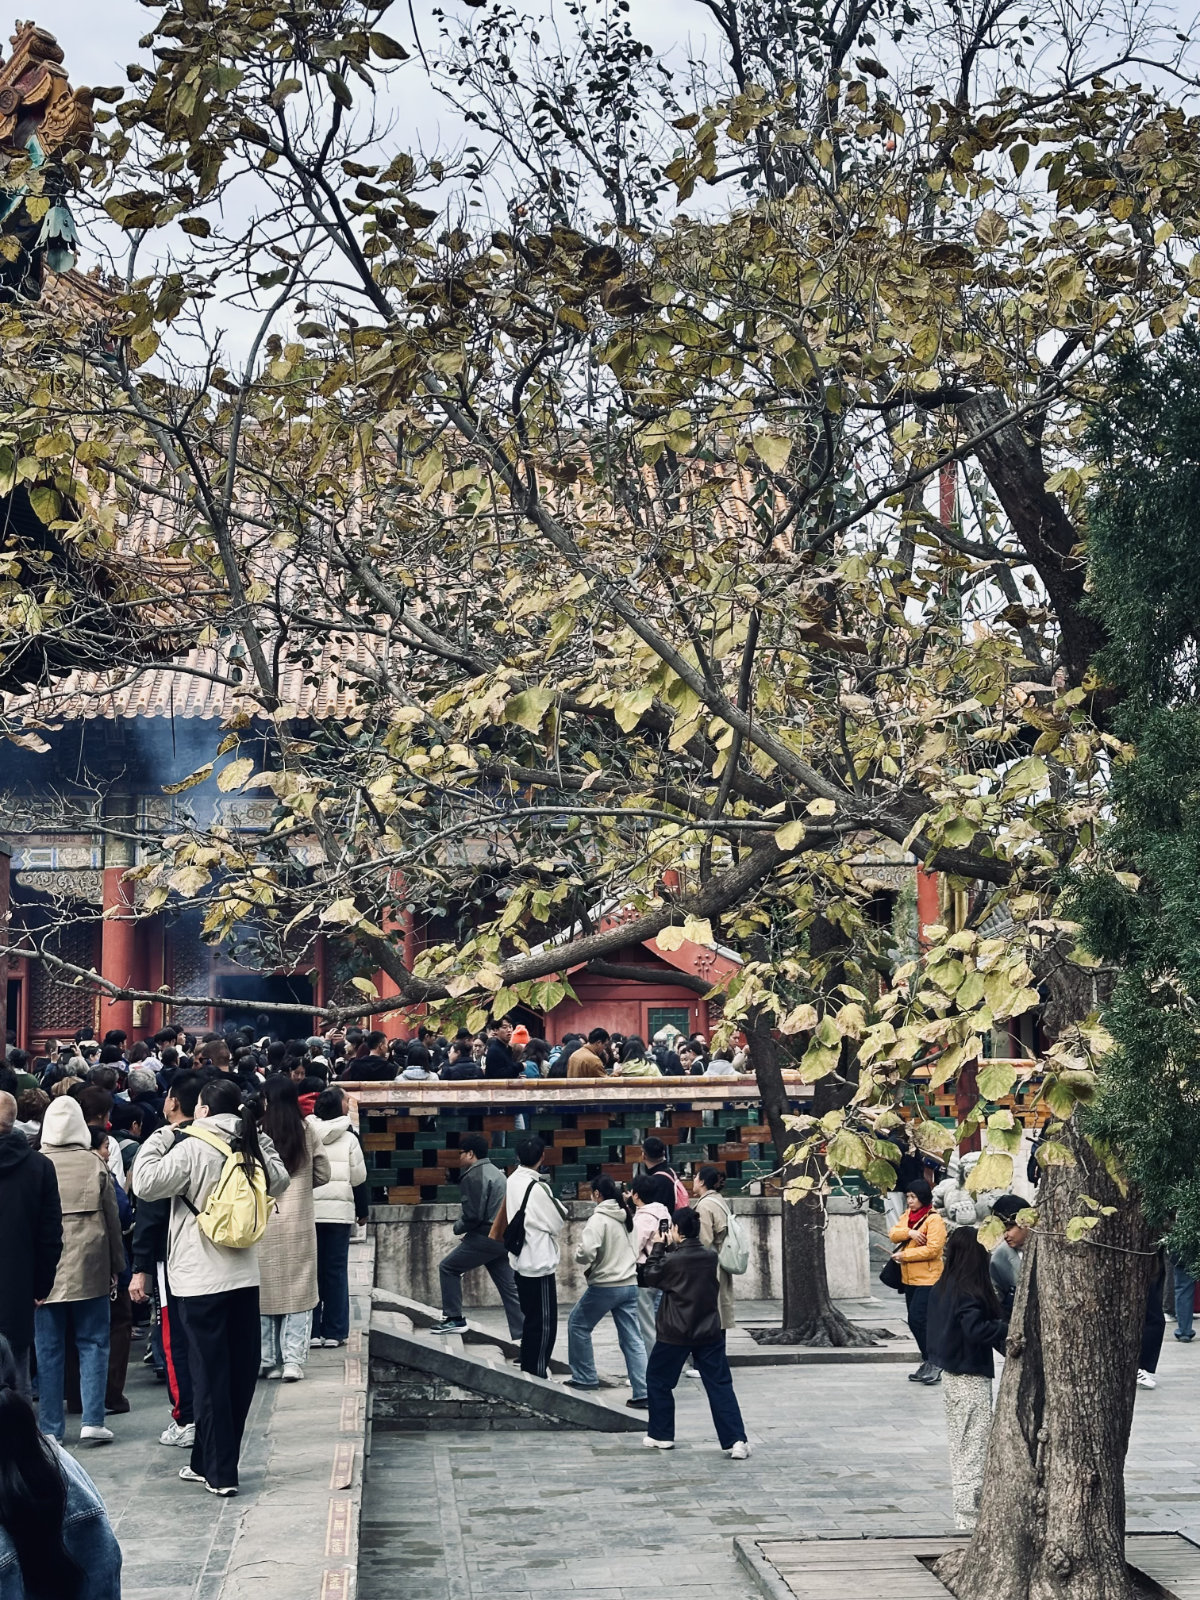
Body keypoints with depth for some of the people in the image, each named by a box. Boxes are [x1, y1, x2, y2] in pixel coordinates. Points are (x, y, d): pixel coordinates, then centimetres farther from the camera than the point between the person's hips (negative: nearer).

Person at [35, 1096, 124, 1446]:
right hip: (88, 1269, 0)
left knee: (48, 1350, 8)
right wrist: (116, 1266, 10)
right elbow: (112, 1219, 0)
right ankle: (92, 1420, 3)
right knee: (92, 1344, 9)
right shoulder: (95, 1164, -4)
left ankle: (51, 1428, 11)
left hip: (43, 1271, 1)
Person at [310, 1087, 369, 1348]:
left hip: (309, 1210, 1)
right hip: (339, 1211, -1)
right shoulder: (348, 1139, -1)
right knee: (336, 1270, 4)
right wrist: (363, 1210, 12)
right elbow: (359, 1179, 0)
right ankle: (334, 1332, 4)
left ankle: (311, 1331, 4)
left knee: (311, 1269, 5)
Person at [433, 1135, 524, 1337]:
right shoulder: (496, 1172, 19)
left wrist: (458, 1228, 2)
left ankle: (454, 1319, 6)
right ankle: (521, 1334, 5)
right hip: (503, 1238, 9)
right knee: (509, 1289, 9)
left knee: (448, 1268, 7)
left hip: (485, 1237, -9)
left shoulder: (474, 1176, -11)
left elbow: (472, 1215, -18)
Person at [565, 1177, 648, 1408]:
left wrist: (578, 1253, -5)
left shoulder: (598, 1219, -15)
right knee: (632, 1339, 5)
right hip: (630, 1284, 7)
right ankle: (643, 1392, -1)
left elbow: (587, 1252, -26)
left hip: (605, 1285, -6)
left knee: (577, 1324, 16)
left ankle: (584, 1377, 20)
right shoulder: (627, 1217, 8)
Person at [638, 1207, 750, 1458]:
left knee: (657, 1381, 16)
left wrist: (659, 1246, 5)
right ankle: (736, 1440, -5)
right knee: (720, 1385, 4)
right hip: (709, 1333, 4)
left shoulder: (672, 1260, -16)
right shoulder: (711, 1257, 0)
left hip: (675, 1334, -4)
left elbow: (650, 1277, 0)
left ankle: (661, 1435, 22)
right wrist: (670, 1248, 9)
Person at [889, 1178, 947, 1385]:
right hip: (909, 1278, 8)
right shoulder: (907, 1215, 12)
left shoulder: (934, 1220, -12)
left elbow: (932, 1249, -21)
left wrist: (904, 1255, -16)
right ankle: (928, 1363, 22)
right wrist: (909, 1232, -18)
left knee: (918, 1319, -14)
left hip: (927, 1279, -8)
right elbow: (893, 1234, 1)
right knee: (916, 1322, 12)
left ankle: (933, 1364, -5)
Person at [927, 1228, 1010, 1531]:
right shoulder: (969, 1292, -20)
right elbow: (975, 1330, -30)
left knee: (958, 1444, 16)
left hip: (950, 1374, 9)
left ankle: (964, 1509, 24)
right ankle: (970, 1514, 1)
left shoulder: (941, 1288, 6)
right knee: (975, 1445, -1)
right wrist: (1008, 1327, -22)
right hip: (972, 1378, -9)